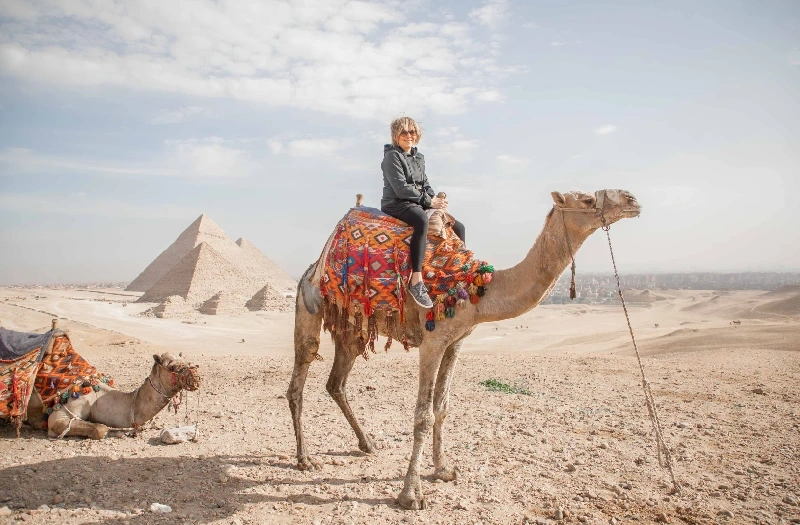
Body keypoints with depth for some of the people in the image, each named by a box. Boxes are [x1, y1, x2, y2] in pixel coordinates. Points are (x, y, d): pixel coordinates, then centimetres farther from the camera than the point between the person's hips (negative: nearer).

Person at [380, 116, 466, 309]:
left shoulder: (418, 157, 19)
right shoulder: (392, 156, -6)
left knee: (458, 228, 4)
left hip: (417, 205, 9)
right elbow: (401, 189, -16)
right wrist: (429, 201, -15)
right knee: (422, 219, -42)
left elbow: (425, 184, 20)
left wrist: (437, 198, -2)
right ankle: (416, 281, -48)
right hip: (395, 205, -9)